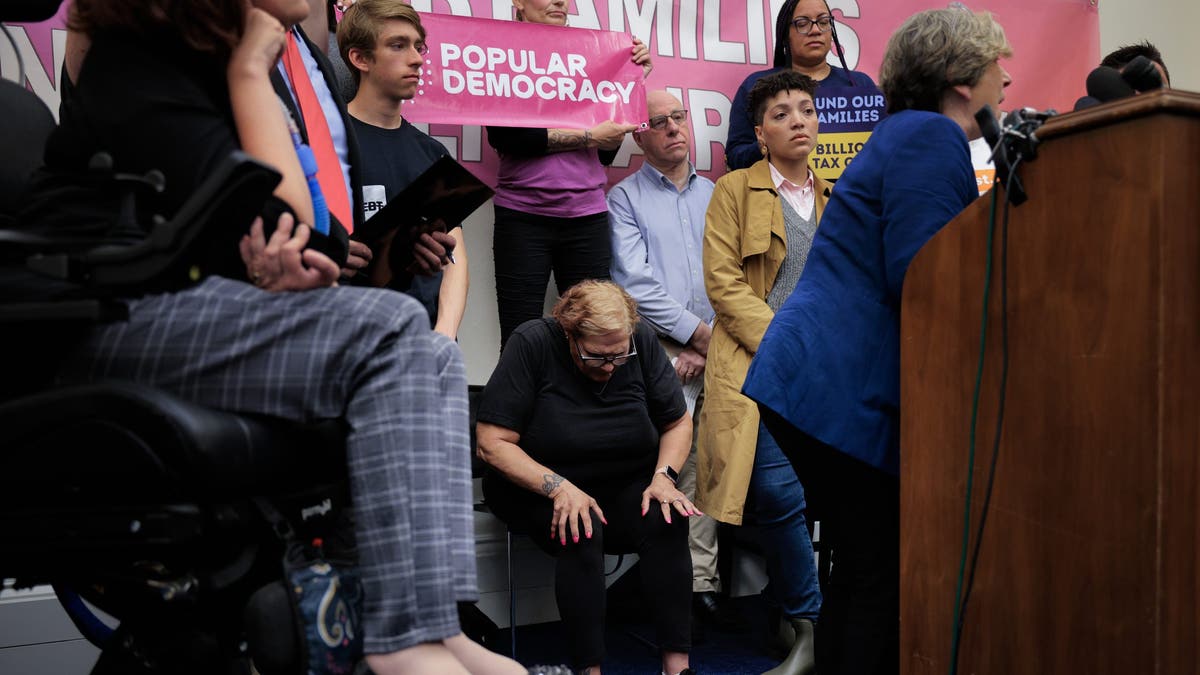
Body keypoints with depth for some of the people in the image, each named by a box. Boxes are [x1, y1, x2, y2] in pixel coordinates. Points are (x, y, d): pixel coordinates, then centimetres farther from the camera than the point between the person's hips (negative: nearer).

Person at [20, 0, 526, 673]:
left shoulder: (224, 66, 18)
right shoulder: (137, 69, -8)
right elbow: (279, 214, -17)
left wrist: (284, 266, -8)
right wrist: (249, 73, -9)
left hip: (205, 308, 8)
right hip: (113, 321, -8)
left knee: (433, 357, -11)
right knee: (390, 328, -27)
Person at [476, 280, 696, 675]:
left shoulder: (643, 341, -8)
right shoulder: (532, 343, -18)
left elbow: (678, 423, 4)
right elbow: (492, 442, -20)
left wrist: (664, 476, -14)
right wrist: (559, 487, -30)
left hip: (627, 486, 3)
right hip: (537, 488, -3)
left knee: (667, 523, -26)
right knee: (581, 535, -33)